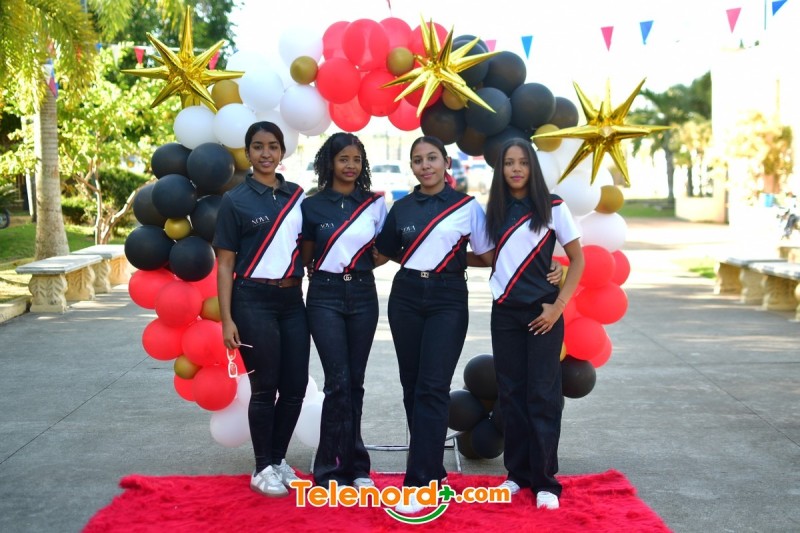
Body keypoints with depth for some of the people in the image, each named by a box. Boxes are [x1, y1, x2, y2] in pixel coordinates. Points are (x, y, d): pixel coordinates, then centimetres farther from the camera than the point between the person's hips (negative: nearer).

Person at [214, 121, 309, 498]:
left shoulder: (296, 195, 8)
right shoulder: (235, 200, -4)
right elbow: (225, 263, -5)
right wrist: (226, 319, -11)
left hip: (292, 300, 5)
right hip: (253, 301, -4)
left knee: (295, 386, 6)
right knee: (264, 387, 1)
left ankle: (279, 459, 24)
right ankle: (263, 468, 16)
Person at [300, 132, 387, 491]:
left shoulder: (375, 204, 6)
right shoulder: (312, 206, 2)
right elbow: (306, 258, 9)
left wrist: (359, 266, 1)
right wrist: (323, 273, -4)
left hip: (362, 295, 2)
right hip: (325, 296, -2)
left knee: (355, 382, 5)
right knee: (339, 382, -9)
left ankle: (353, 466, 15)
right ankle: (332, 470, 2)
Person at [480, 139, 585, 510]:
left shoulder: (552, 207, -4)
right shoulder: (495, 211, 8)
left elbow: (577, 259, -2)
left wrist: (559, 305, -9)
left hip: (542, 312, -3)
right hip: (505, 312, 4)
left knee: (542, 395, -2)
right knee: (510, 393, 6)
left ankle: (545, 481, 4)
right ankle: (517, 472, 17)